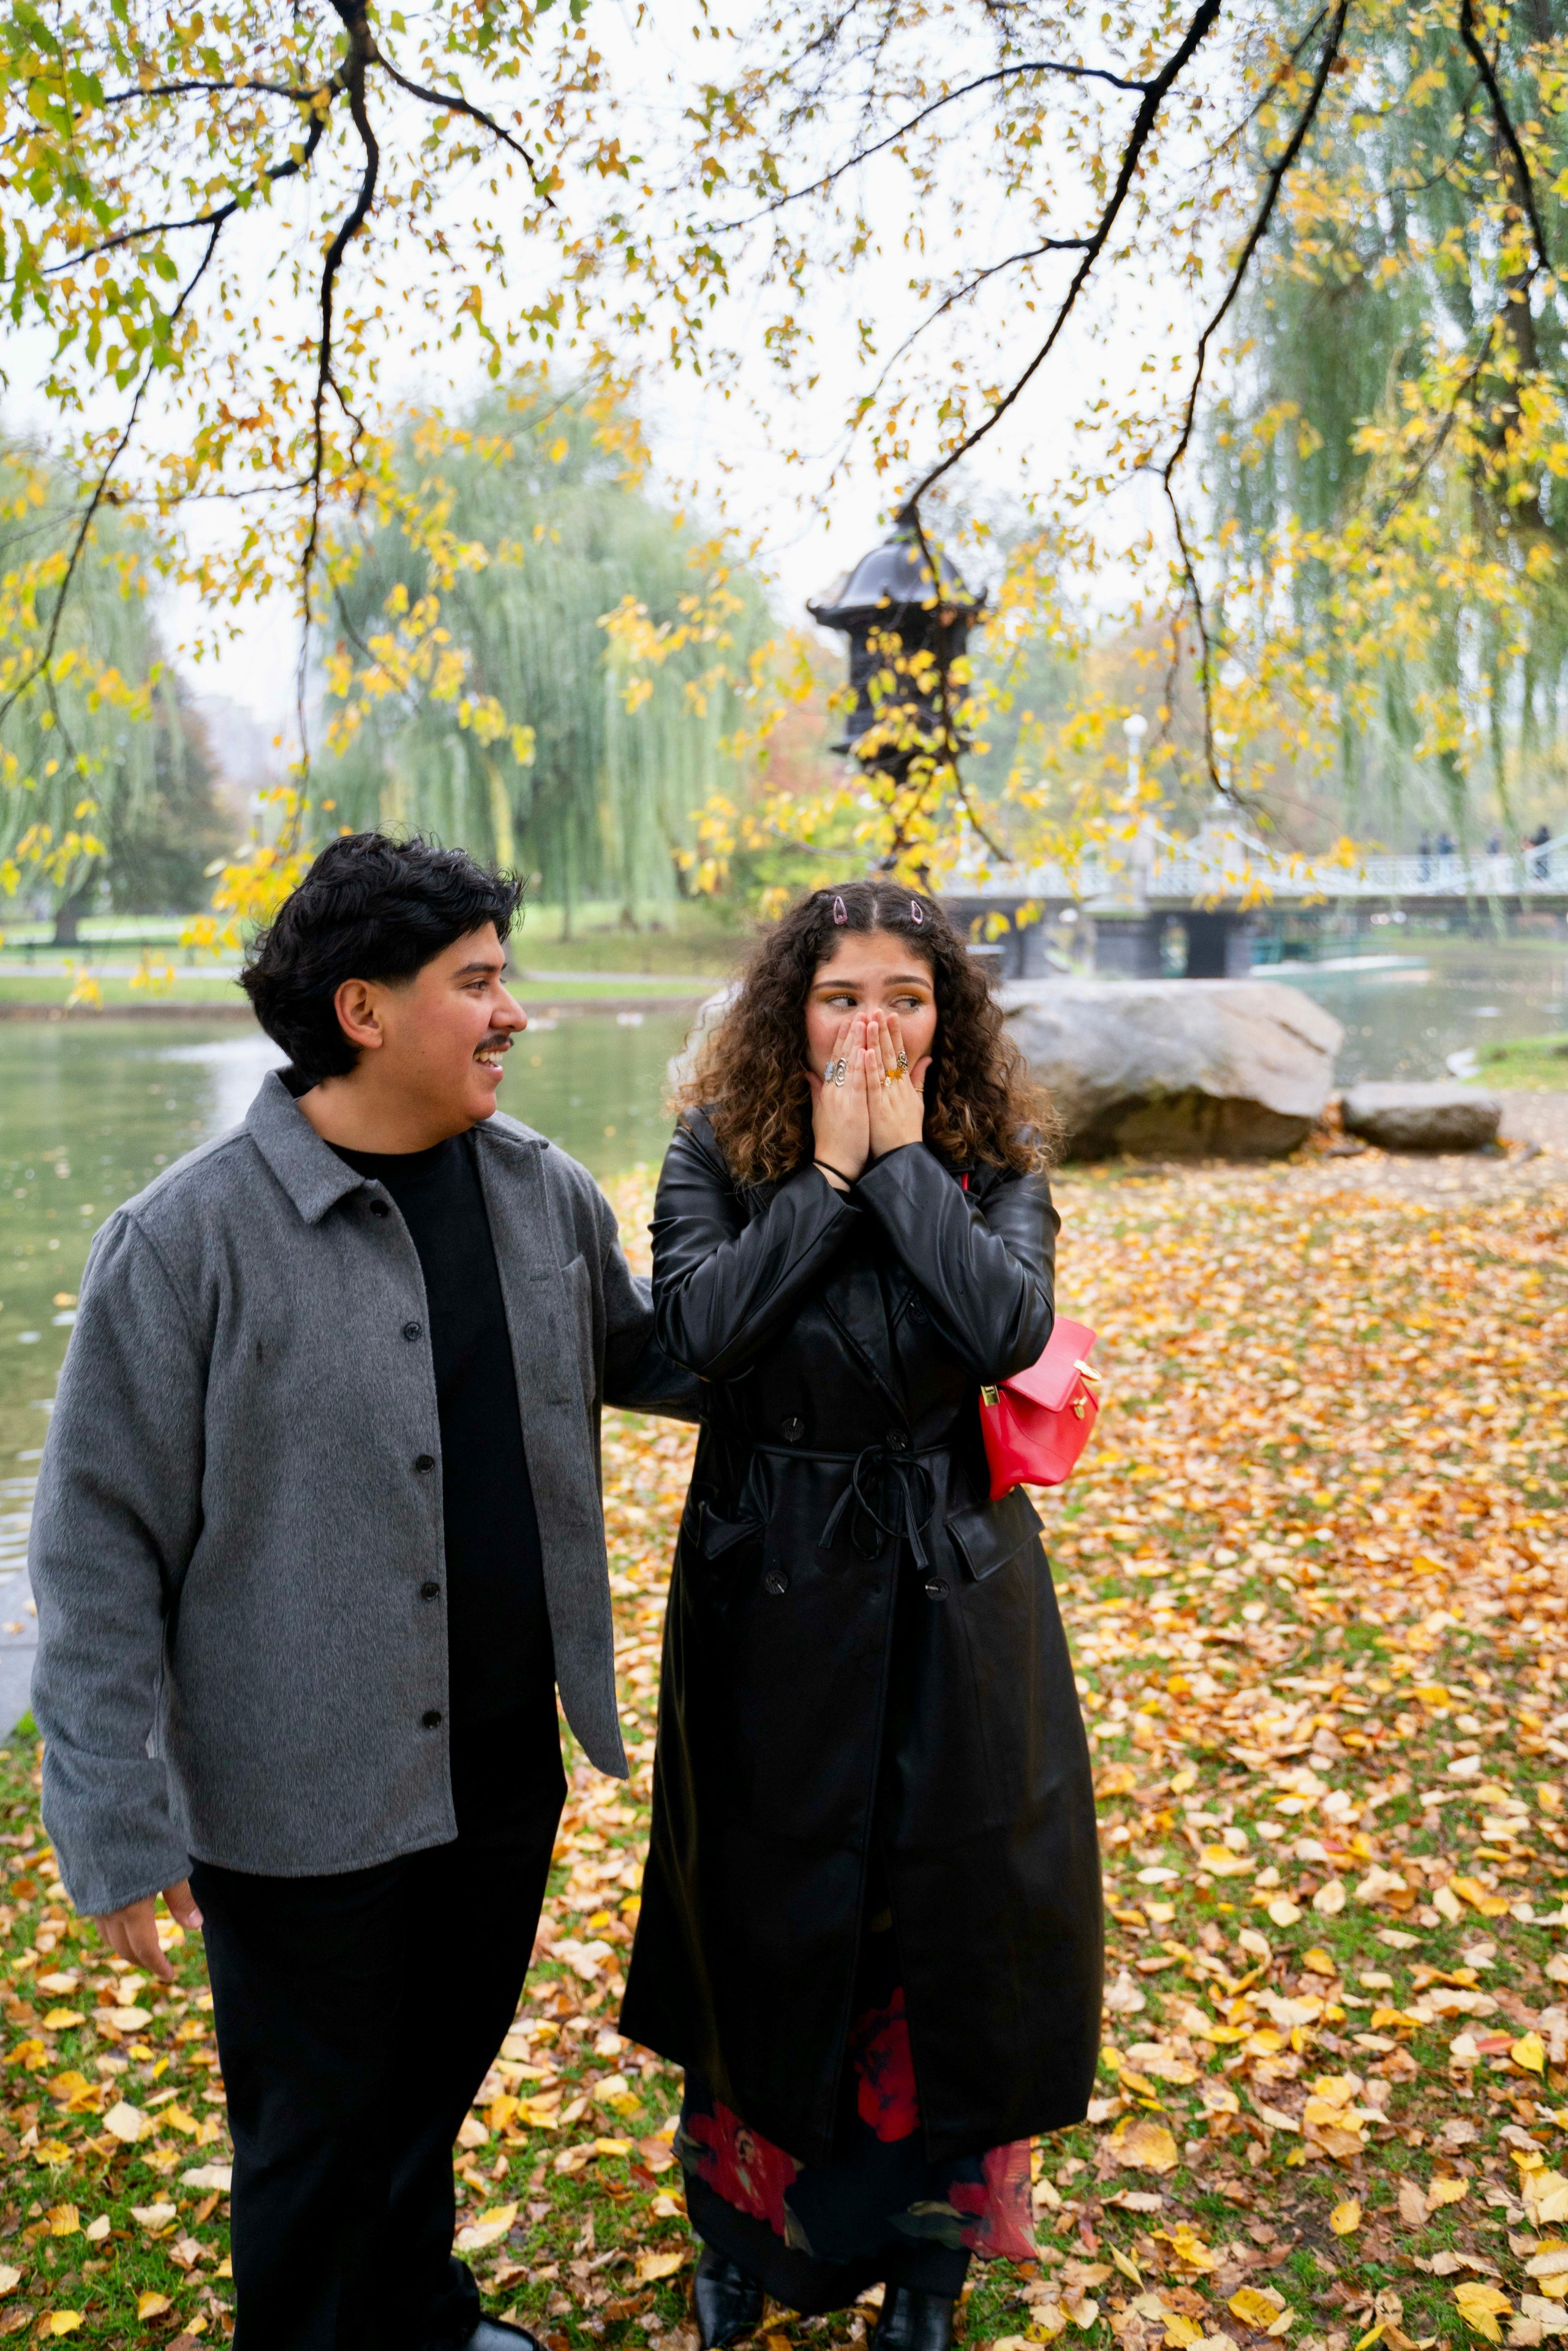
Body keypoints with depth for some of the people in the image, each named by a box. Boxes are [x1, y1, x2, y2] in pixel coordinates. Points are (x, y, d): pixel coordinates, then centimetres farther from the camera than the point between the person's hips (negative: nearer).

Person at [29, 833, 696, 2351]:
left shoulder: (544, 1194, -1)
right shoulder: (190, 1237, -18)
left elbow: (644, 1354, 17)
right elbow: (99, 1548, -14)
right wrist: (119, 1828, -13)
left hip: (508, 1762, 5)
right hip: (305, 1799, -5)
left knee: (439, 2087, 25)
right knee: (319, 2134, 16)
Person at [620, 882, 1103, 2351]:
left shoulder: (993, 1160, -4)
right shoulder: (716, 1153, -5)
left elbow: (1010, 1326, -21)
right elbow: (697, 1325, -22)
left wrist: (905, 1158, -18)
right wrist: (828, 1171, -19)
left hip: (951, 1588, 1)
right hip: (769, 1586, 0)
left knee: (949, 1896, 11)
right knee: (765, 1903, 14)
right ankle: (741, 2227, 41)